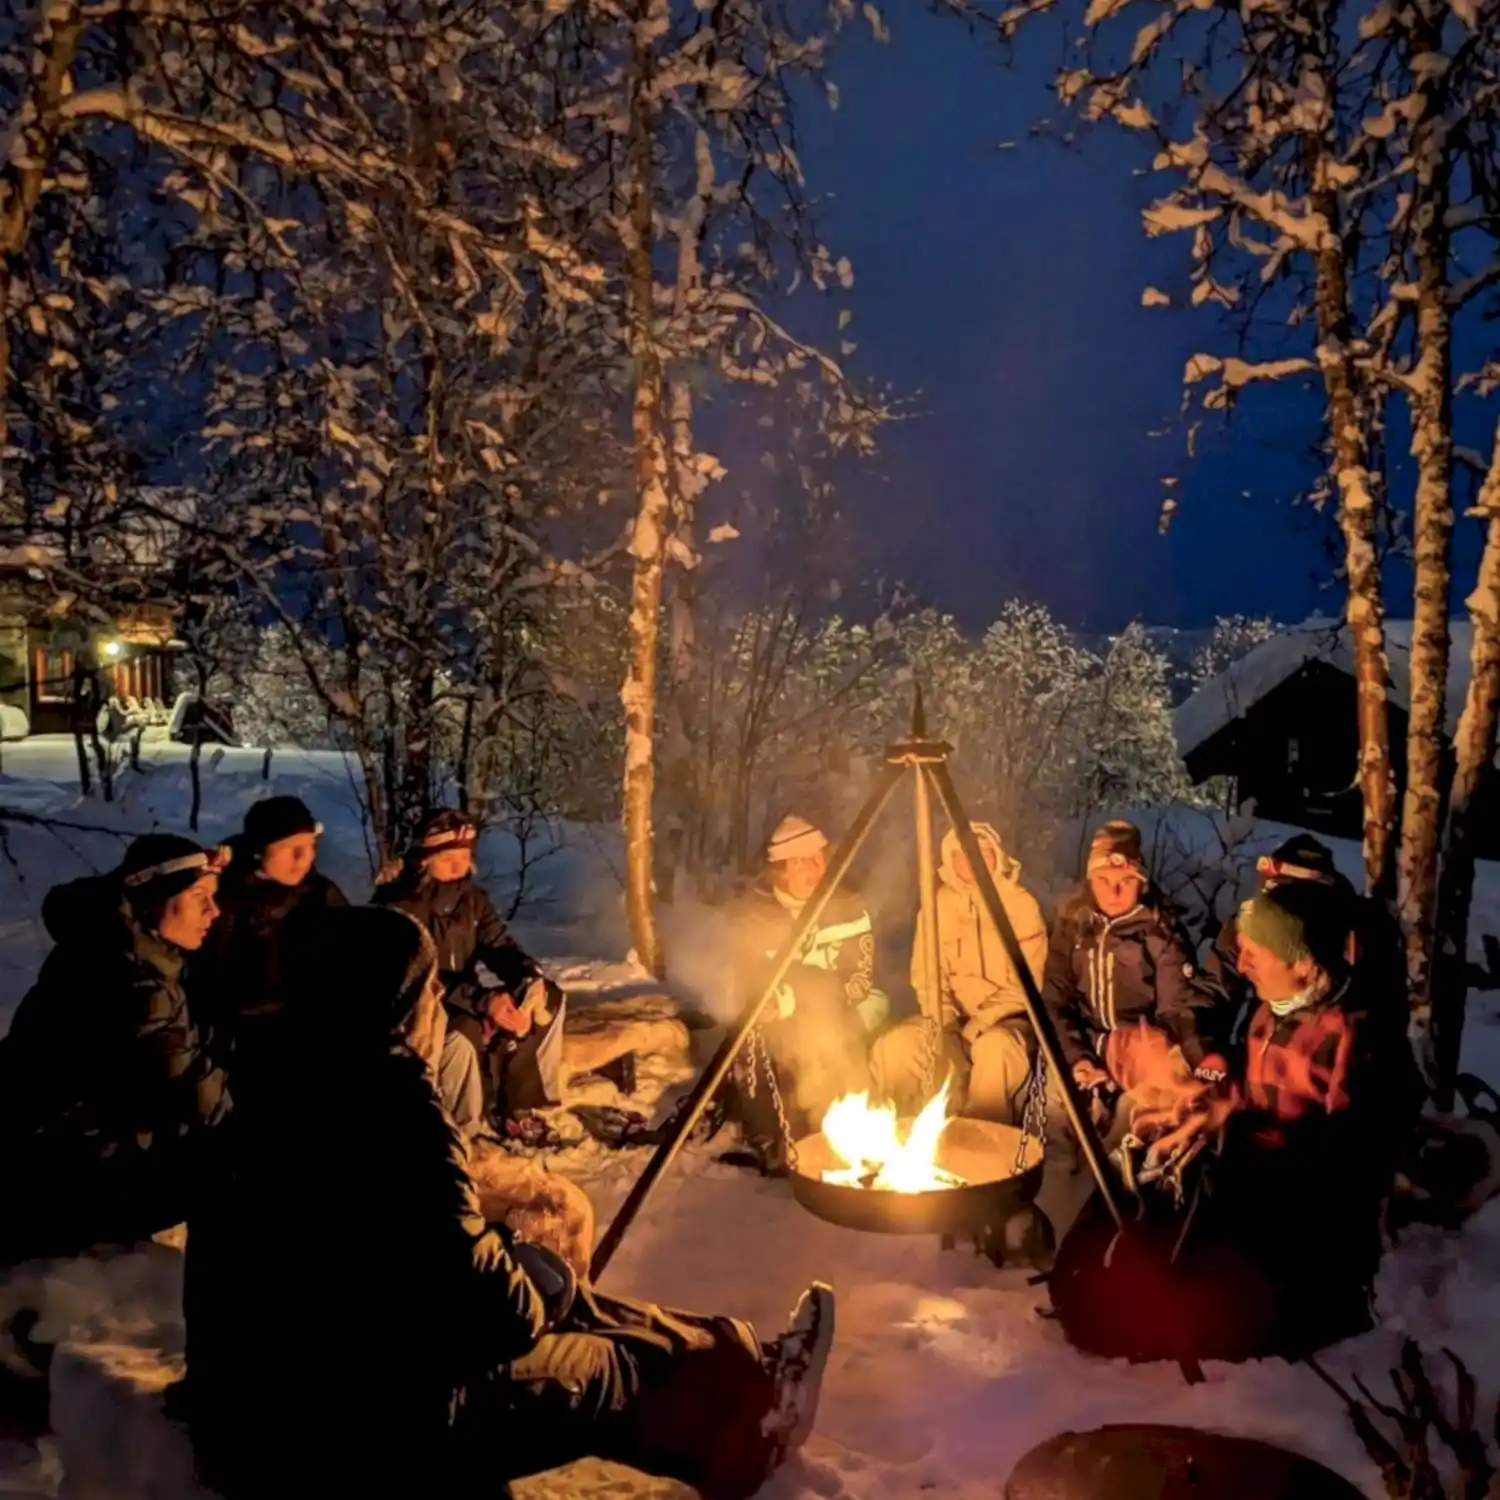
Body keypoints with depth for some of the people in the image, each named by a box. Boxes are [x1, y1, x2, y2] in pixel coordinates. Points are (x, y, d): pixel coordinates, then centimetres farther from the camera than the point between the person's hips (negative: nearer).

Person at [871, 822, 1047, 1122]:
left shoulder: (1021, 904, -6)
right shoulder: (938, 904, 4)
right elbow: (925, 973, 4)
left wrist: (982, 1022, -20)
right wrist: (944, 1019, -13)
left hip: (1006, 1019, -3)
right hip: (955, 1018, 4)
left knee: (995, 1045, -38)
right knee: (893, 1045, -24)